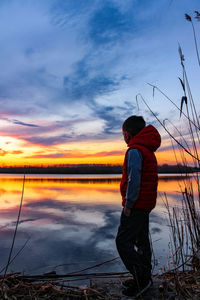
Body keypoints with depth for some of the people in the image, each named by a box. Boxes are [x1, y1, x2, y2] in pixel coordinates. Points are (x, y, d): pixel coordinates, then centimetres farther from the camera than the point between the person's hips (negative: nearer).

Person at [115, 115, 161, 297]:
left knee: (123, 241, -2)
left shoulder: (134, 150, -16)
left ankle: (141, 278, 6)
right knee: (141, 240, 17)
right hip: (146, 204, 10)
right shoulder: (148, 150, 15)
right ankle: (145, 278, 29)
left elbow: (134, 179, -24)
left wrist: (128, 204, -17)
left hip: (136, 204, -10)